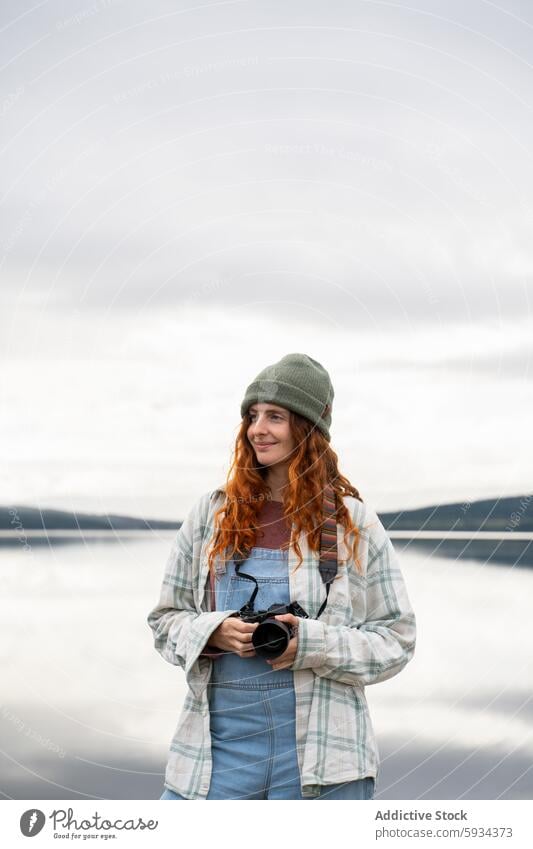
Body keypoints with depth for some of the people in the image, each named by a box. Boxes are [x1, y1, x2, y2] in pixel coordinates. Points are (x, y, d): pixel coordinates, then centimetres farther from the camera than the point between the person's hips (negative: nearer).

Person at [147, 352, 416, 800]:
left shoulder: (354, 524, 2)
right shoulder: (211, 514, 8)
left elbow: (396, 638, 3)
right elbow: (166, 620, 13)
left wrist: (313, 643, -13)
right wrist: (214, 632, -9)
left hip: (321, 756, -1)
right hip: (220, 742, 2)